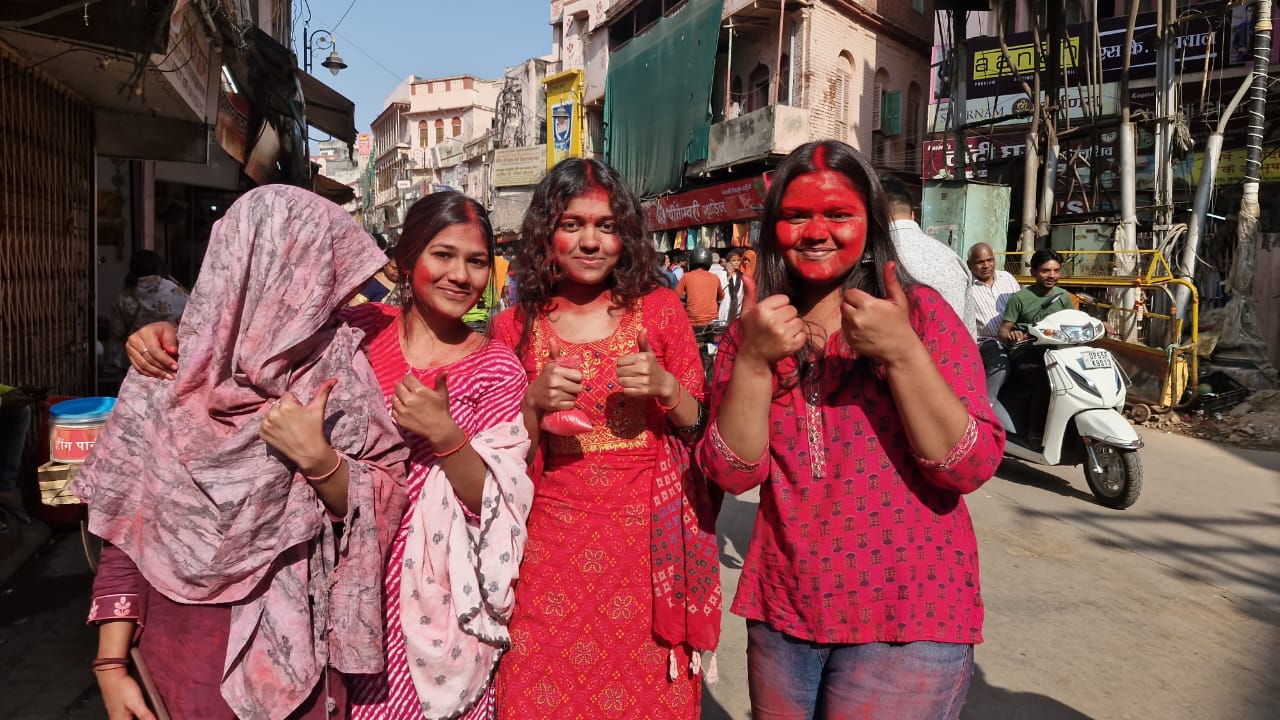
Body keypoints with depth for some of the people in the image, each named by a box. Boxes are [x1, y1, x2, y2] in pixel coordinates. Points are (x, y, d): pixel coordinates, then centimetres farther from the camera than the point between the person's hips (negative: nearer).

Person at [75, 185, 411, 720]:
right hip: (190, 637, 0)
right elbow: (124, 532, -5)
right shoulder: (166, 384, -9)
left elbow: (383, 502, -6)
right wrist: (111, 663, -7)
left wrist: (317, 459, -22)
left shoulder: (339, 365, -8)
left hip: (302, 638, 1)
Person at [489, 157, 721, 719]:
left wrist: (666, 388, -16)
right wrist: (534, 401, -14)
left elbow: (700, 429, 4)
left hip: (647, 539, 0)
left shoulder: (658, 308, 0)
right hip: (553, 540, 1)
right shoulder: (515, 326, 1)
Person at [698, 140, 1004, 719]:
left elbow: (971, 468, -13)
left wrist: (901, 353, -25)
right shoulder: (752, 331, 2)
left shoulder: (922, 312, -7)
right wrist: (754, 362, -20)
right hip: (783, 610, 3)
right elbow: (733, 473, -7)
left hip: (908, 616, -3)